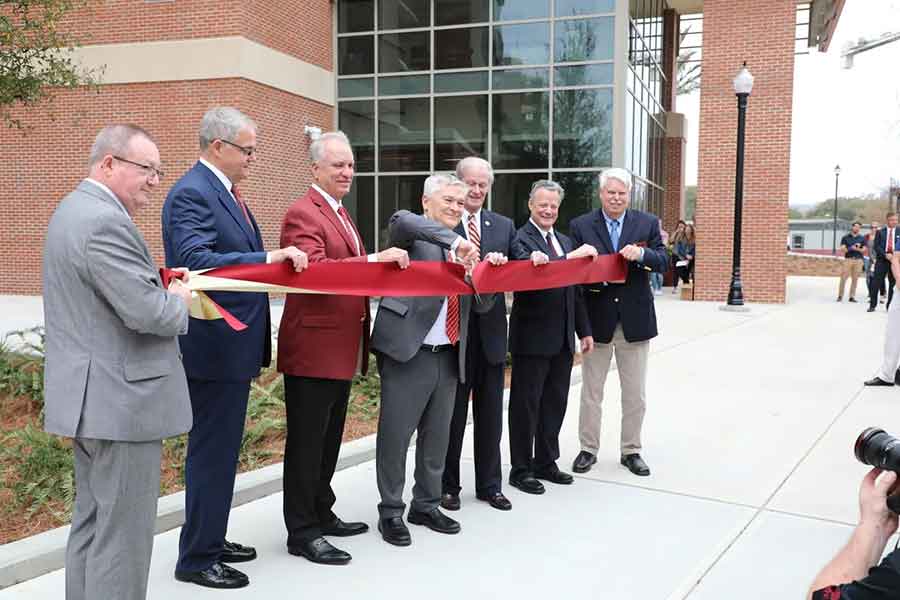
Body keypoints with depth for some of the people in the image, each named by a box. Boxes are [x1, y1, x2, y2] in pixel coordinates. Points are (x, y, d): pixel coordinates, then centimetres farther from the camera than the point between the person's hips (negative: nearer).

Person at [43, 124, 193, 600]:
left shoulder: (73, 209, 15)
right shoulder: (105, 221, -19)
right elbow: (147, 313, -24)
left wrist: (159, 284, 8)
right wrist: (179, 298, -4)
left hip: (89, 398, 11)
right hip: (119, 401, -11)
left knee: (92, 521, 20)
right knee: (122, 533, 0)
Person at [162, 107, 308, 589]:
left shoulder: (224, 191, 16)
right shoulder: (191, 193, -16)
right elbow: (196, 260, -29)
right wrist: (269, 257, -31)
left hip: (234, 343, 10)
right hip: (214, 345, -10)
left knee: (221, 448, 19)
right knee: (211, 450, 0)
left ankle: (210, 540, 33)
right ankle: (197, 558, 14)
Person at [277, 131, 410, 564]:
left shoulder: (341, 214, 19)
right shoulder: (303, 214, -13)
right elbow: (314, 269, -27)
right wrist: (374, 259, -32)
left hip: (342, 349, 10)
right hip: (313, 349, -10)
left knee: (329, 439, 18)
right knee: (306, 443, 1)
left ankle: (322, 515, 32)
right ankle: (302, 533, 11)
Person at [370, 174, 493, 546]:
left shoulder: (465, 248, 16)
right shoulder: (411, 234, -1)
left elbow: (481, 305, 15)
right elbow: (400, 221, -27)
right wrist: (454, 240, -35)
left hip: (449, 356, 6)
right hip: (407, 353, -6)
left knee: (437, 437, 15)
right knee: (395, 436, 1)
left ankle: (426, 505, 30)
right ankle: (391, 511, 17)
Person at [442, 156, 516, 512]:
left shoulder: (504, 226, 11)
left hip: (491, 329, 4)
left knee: (490, 413, 13)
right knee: (452, 412, 8)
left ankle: (490, 485, 26)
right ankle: (448, 485, 23)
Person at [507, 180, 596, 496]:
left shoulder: (565, 241, 15)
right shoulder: (520, 239, -9)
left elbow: (575, 289, 18)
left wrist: (585, 331, 15)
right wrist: (572, 257, -30)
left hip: (562, 339, 7)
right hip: (532, 338, -7)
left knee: (555, 402, 14)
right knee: (526, 404, 4)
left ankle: (546, 463, 28)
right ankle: (521, 469, 15)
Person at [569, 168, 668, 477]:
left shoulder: (648, 223, 3)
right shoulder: (580, 226, -1)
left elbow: (662, 261, -3)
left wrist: (641, 254, -23)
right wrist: (597, 278, -23)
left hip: (635, 319, 1)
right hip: (597, 319, -1)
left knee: (635, 394, 10)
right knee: (591, 392, 10)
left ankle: (631, 450, 25)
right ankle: (588, 449, 24)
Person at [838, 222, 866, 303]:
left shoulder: (862, 238, 10)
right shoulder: (845, 237, 7)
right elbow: (842, 249, 0)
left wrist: (858, 249, -13)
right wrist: (851, 248, -17)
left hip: (858, 260, 1)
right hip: (848, 259, -1)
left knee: (855, 279, 1)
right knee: (843, 278, -6)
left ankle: (852, 297, 5)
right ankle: (840, 295, -1)